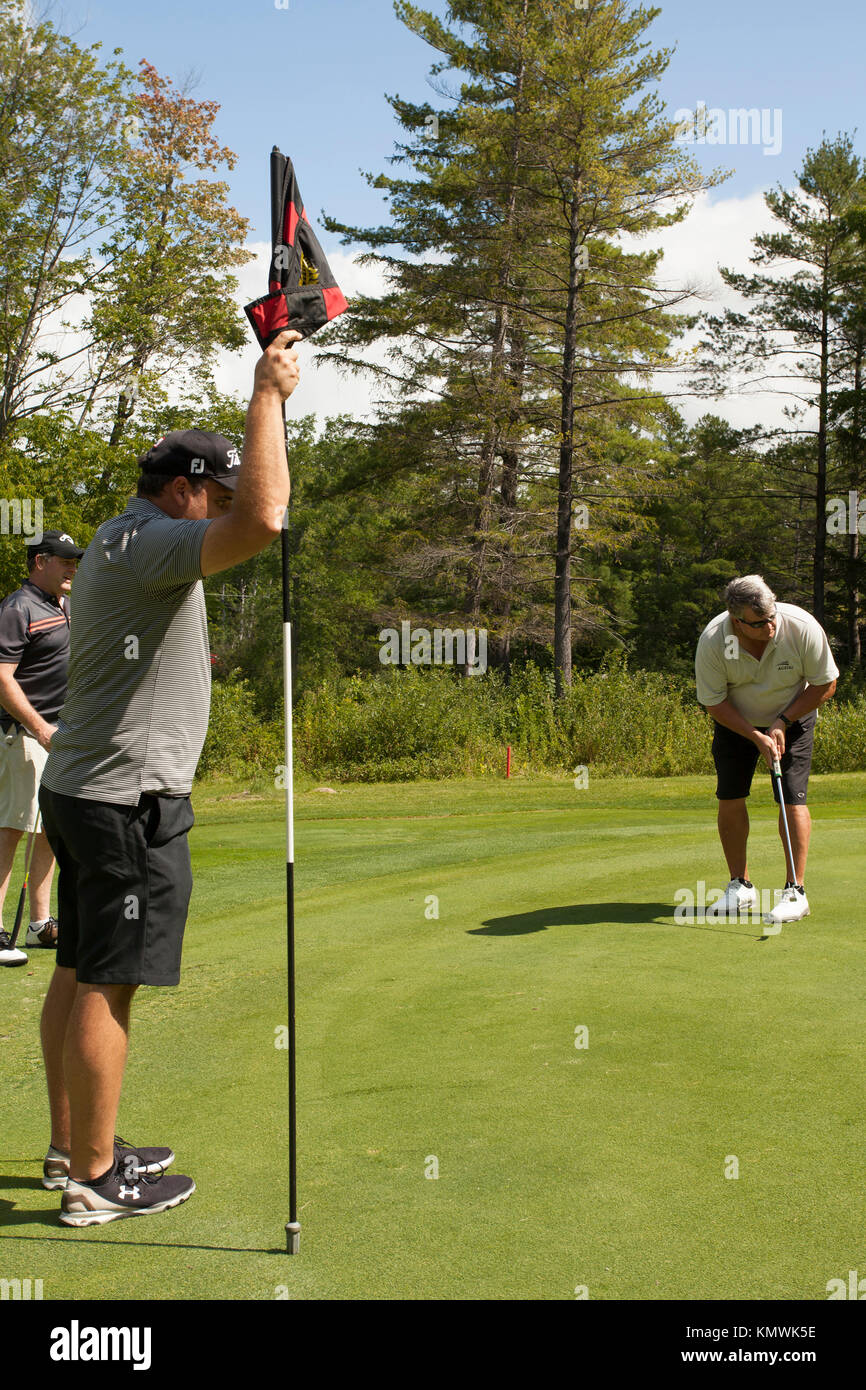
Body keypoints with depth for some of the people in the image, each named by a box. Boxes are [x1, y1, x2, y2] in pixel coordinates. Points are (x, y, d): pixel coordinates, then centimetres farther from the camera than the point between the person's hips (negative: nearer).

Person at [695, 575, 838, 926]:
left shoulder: (801, 627, -29)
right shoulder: (712, 641, -28)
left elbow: (825, 684, -15)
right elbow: (713, 701, -16)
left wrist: (782, 723, -19)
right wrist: (756, 737, -24)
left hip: (792, 718, -1)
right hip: (736, 722, 1)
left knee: (792, 798, -12)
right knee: (729, 798, -3)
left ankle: (795, 892, -7)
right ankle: (740, 886, 10)